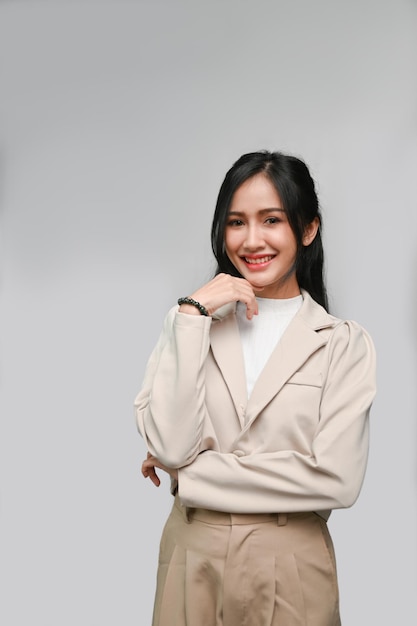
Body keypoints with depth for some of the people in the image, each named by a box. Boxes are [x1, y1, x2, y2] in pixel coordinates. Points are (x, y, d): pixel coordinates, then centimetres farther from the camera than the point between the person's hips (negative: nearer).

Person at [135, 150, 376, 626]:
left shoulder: (344, 345, -6)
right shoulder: (189, 321, -1)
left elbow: (335, 478, -16)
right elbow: (170, 446, -13)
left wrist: (189, 473, -13)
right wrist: (195, 316, -16)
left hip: (291, 571, -1)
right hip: (192, 557, 1)